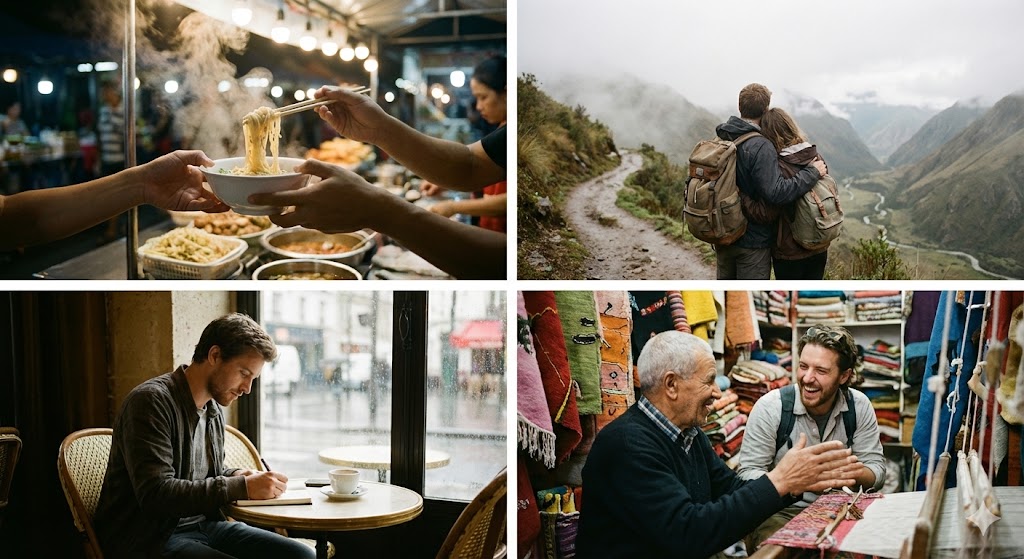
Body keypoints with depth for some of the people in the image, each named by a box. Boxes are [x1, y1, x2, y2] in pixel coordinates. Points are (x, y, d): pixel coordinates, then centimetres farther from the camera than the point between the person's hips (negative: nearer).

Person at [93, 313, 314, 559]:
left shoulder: (214, 409, 11)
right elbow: (156, 495, -24)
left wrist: (235, 476, 1)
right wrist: (241, 487, -24)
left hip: (203, 524, 8)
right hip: (152, 539, -8)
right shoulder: (151, 401, -14)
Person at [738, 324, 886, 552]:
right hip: (779, 514, -4)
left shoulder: (859, 406, -2)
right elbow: (747, 474, -12)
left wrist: (854, 472, -24)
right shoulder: (770, 407, -12)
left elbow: (876, 471, 0)